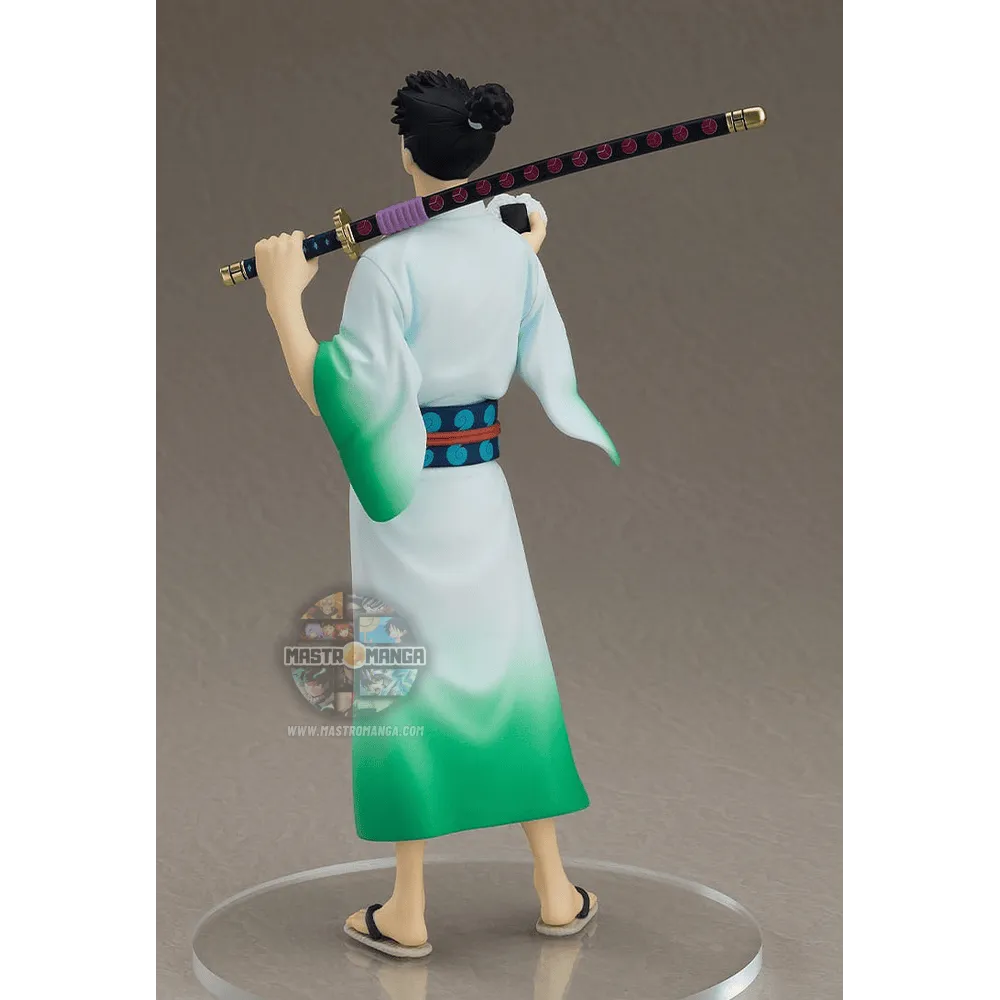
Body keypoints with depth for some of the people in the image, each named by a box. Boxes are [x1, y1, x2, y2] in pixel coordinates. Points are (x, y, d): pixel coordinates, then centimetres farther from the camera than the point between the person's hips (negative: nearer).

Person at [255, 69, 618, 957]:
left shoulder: (391, 262, -18)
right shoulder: (516, 252, -2)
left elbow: (342, 399, -20)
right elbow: (550, 374, 11)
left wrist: (284, 298, -15)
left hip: (402, 490, -4)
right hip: (484, 484, 5)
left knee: (406, 684, 6)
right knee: (510, 672, 14)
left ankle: (408, 912, 14)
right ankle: (555, 891, 21)